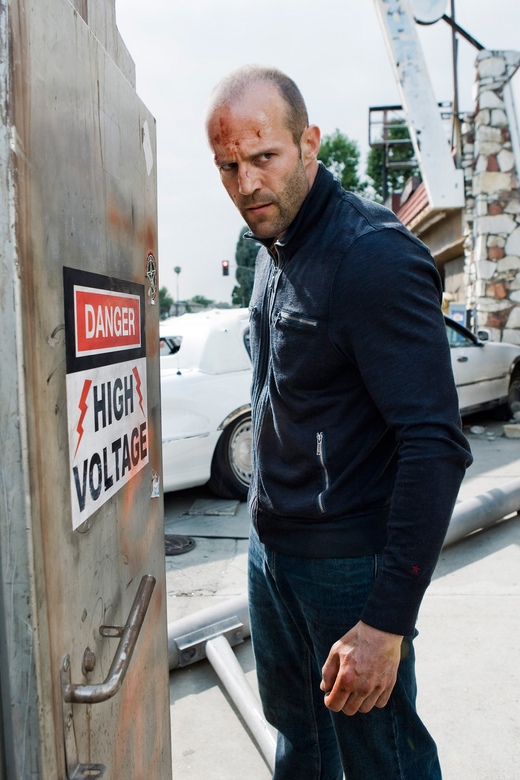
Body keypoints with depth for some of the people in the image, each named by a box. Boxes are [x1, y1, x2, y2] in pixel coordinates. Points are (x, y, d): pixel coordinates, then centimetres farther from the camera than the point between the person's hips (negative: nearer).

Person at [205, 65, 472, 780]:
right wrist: (268, 520, 17)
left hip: (347, 560, -8)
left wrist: (388, 620, -27)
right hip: (270, 546, 8)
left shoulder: (375, 257, -22)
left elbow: (436, 445, -26)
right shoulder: (273, 248, 7)